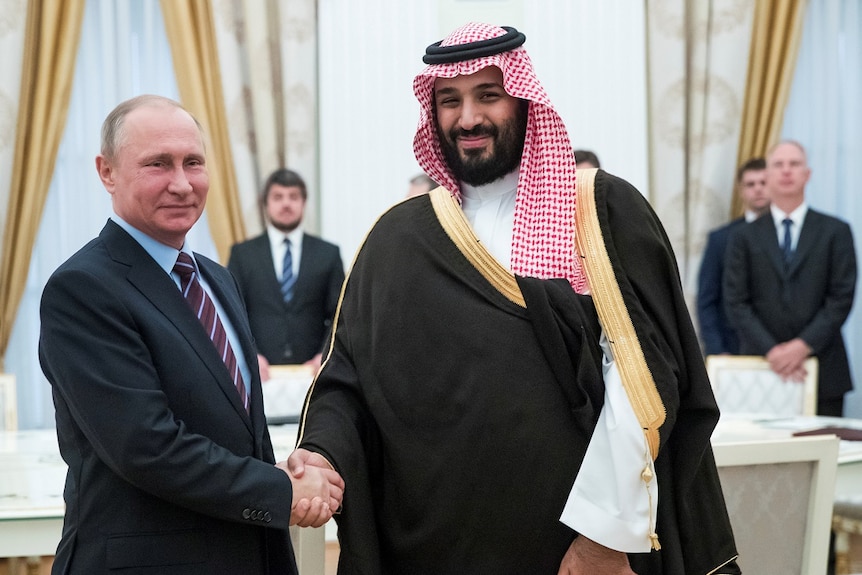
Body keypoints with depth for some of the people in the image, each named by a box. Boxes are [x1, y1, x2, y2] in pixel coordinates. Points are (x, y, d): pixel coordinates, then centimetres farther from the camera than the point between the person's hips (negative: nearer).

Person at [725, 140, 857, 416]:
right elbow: (736, 303, 2)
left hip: (823, 372, 0)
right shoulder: (744, 237, 9)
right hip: (760, 366, 0)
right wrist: (771, 350, -11)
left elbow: (841, 298, 0)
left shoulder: (836, 232, 8)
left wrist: (803, 345, -11)